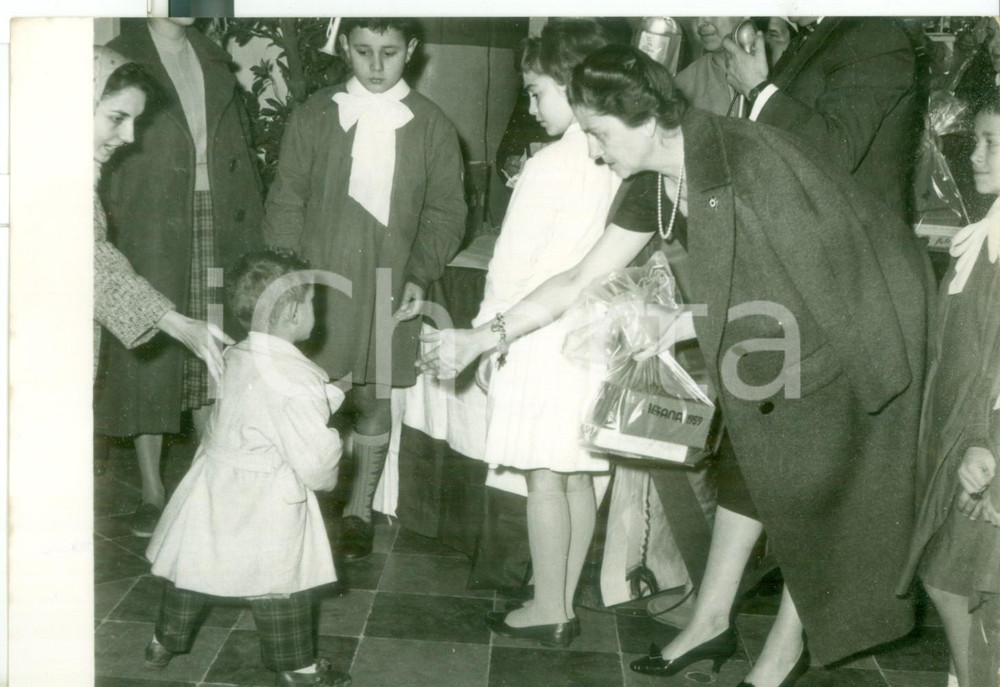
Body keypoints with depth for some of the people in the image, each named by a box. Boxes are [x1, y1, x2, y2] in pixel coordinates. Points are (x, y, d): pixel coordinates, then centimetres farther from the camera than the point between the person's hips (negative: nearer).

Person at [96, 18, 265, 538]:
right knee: (149, 355, 2)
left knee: (214, 357, 5)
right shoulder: (122, 59, 1)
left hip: (216, 226, 4)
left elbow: (240, 150, 13)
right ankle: (151, 491, 11)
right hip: (150, 234, -4)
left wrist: (250, 234, 7)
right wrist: (108, 234, -13)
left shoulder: (214, 60, 15)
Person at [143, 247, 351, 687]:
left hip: (215, 487, 7)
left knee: (193, 566, 22)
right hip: (265, 508, -7)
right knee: (281, 587, 8)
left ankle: (165, 642, 41)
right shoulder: (295, 382, -25)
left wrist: (324, 399, 9)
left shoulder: (237, 357, -2)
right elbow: (314, 461, -24)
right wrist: (327, 474, 2)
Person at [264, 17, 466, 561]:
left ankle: (359, 512, 22)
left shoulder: (431, 125, 3)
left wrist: (420, 276, -6)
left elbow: (445, 211, 6)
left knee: (374, 401, 7)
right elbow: (286, 201, 5)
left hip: (388, 288, 0)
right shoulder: (314, 115, 3)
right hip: (318, 281, 0)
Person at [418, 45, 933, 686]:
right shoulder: (655, 191, -7)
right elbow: (580, 279, -1)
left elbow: (811, 278, -25)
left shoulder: (746, 155, -31)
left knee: (811, 486, 4)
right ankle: (712, 619, 28)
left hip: (852, 325, -7)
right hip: (782, 328, 7)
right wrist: (483, 337, -6)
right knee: (750, 462, 13)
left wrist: (703, 320, -20)